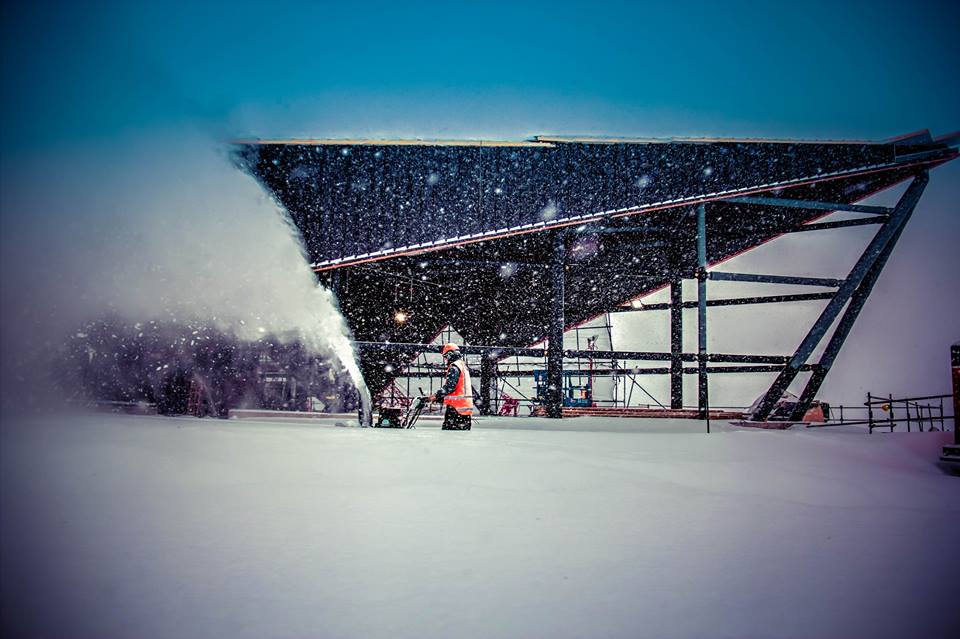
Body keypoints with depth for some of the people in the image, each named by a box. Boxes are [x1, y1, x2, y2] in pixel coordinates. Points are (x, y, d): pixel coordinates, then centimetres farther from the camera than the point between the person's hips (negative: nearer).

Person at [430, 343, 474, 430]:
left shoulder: (454, 368, -10)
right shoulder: (464, 366, 20)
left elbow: (449, 387, -20)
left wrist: (436, 396, -13)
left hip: (456, 406, -10)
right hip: (467, 406, 10)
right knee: (464, 429, 11)